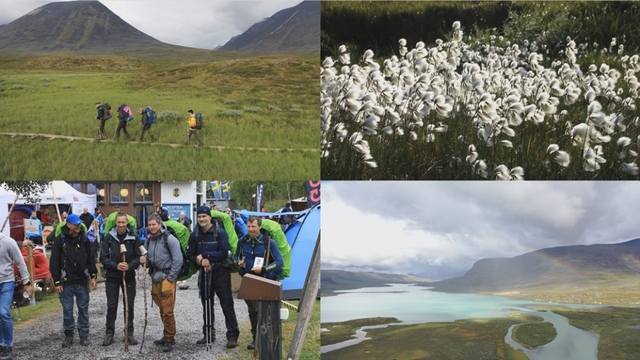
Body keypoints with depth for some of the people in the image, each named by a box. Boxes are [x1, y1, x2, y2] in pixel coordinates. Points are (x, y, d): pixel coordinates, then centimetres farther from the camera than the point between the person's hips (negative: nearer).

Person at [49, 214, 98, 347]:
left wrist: (93, 276, 3)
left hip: (82, 281, 2)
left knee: (83, 309, 7)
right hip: (66, 282, -2)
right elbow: (54, 262, -5)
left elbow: (91, 259, 9)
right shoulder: (60, 240, -5)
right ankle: (68, 335, 18)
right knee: (67, 310, 5)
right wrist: (57, 281, -8)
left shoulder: (84, 239, 4)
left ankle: (84, 335, 17)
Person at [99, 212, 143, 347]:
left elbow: (139, 256, -4)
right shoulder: (109, 237, -5)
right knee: (111, 306, 5)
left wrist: (130, 266, -21)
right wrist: (116, 266, -20)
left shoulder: (134, 238, -6)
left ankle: (129, 333, 18)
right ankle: (109, 334, 13)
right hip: (112, 277, 0)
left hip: (129, 276, 0)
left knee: (129, 306, 7)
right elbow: (103, 257, -5)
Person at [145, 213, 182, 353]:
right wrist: (152, 274, 3)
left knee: (167, 311, -6)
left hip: (167, 278, -7)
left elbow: (178, 259, -12)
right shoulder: (149, 240, 10)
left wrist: (170, 278, -13)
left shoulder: (169, 239, -11)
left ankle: (169, 340, 2)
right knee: (162, 310, 13)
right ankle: (167, 336, 23)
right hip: (155, 279, 7)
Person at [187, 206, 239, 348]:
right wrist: (200, 261, -15)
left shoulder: (220, 232, -10)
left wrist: (204, 255, -20)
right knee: (206, 304, 14)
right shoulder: (195, 235, 3)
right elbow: (190, 254, 5)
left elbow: (224, 253, -15)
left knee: (227, 304, -6)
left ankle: (232, 336, -4)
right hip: (204, 273, 5)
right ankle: (208, 334, 26)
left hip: (220, 272, -5)